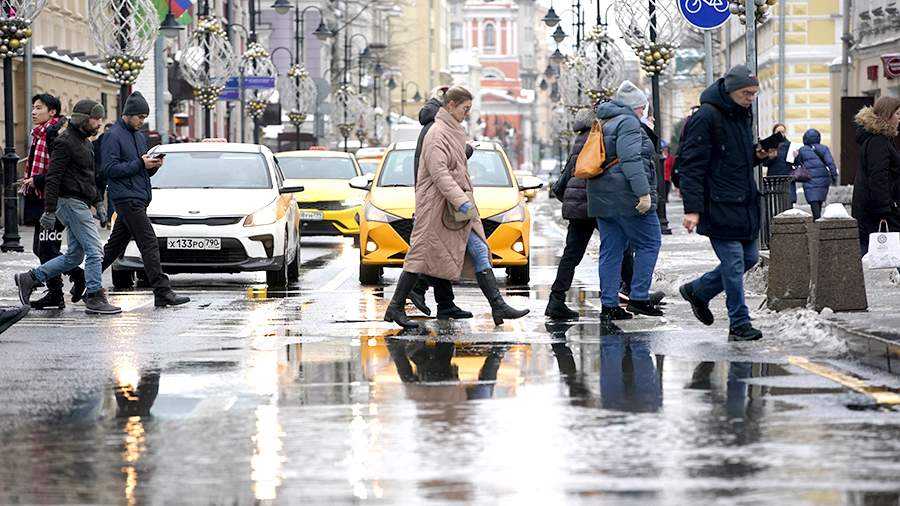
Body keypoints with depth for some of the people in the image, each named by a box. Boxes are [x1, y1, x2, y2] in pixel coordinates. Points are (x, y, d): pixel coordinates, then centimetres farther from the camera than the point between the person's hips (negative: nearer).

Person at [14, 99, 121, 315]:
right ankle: (94, 298, -5)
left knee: (74, 256, 11)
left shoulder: (85, 143, 18)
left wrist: (97, 203, 22)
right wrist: (49, 210, -22)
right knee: (94, 251, -10)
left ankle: (30, 278, 17)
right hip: (71, 202, -10)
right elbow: (53, 178, -18)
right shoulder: (65, 142, -13)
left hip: (81, 204, 10)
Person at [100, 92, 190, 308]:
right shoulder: (113, 136, -7)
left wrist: (153, 165, 1)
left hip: (139, 199, 9)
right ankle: (162, 292, -16)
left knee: (116, 245, 12)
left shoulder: (140, 136, 19)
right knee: (149, 244, -13)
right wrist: (140, 163, -18)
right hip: (127, 198, -9)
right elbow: (110, 168, -15)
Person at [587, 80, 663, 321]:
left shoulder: (605, 124, 20)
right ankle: (639, 298, -3)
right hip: (626, 196, -9)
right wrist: (644, 193, -22)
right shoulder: (628, 123, -9)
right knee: (649, 243, 0)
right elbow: (631, 160, -20)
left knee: (611, 250, 8)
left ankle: (609, 304, 6)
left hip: (602, 199, 9)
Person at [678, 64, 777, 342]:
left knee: (749, 257, 13)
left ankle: (697, 291, 29)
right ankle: (739, 324, 2)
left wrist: (758, 155, 4)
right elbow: (692, 165, -17)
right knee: (734, 263, -6)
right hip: (720, 207, -9)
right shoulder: (706, 118, -14)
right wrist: (692, 209, -21)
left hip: (746, 203, 9)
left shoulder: (743, 115, 13)